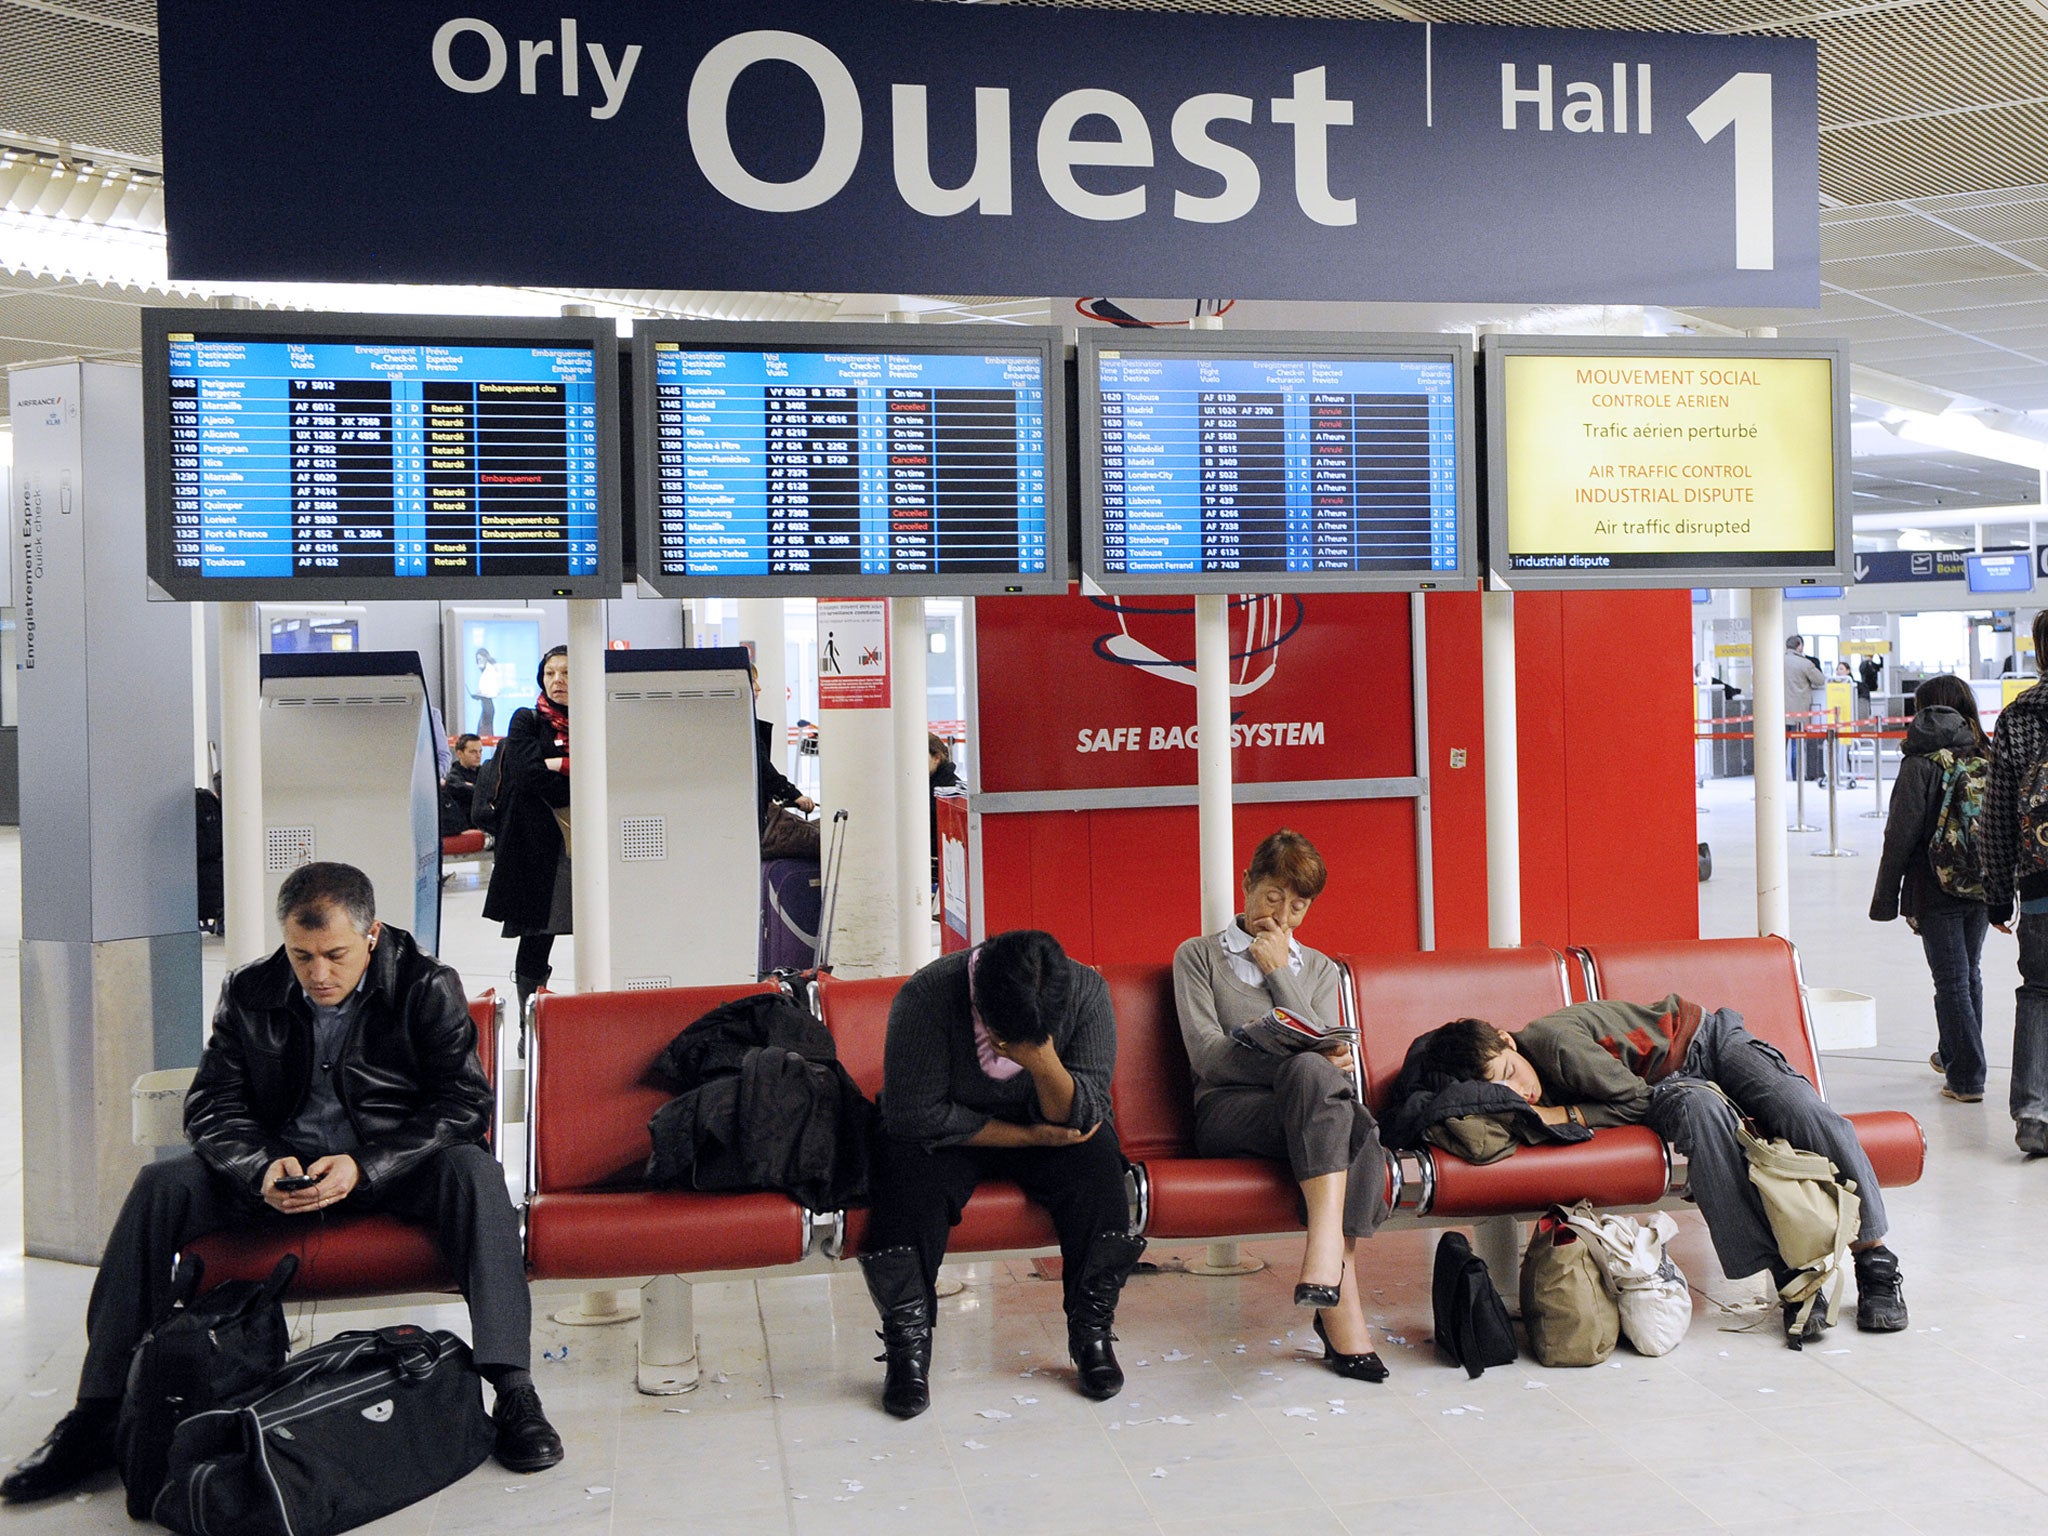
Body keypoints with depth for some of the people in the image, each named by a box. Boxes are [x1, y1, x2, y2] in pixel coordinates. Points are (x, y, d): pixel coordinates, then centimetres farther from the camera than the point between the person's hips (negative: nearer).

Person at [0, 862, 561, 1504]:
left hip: (393, 1165, -3)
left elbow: (464, 1102, -14)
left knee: (472, 1169, -34)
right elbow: (211, 1105, 0)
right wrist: (260, 1167, -23)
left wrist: (363, 1166, -28)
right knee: (159, 1185, -20)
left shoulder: (428, 988, -9)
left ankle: (512, 1392, -37)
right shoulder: (249, 992, -1)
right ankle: (100, 1413, -15)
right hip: (282, 1166, 3)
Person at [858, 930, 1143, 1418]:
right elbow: (915, 1114, -25)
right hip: (950, 1131, -1)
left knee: (1095, 1160, -27)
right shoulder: (927, 995, -28)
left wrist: (1044, 1063, -41)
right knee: (911, 1176, -31)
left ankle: (1092, 1332, -11)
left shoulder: (1087, 991, -21)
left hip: (1047, 1126, 2)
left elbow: (1082, 1115, -20)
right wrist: (1030, 1136, -23)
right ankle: (908, 1345, -14)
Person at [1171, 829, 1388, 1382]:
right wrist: (1310, 1065, -16)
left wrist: (1278, 973, 2)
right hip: (1227, 1109, -3)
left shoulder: (1319, 969, 24)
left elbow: (1328, 1048, 7)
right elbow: (1206, 1053, -3)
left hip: (1311, 1106, 4)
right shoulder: (1199, 956, 12)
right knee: (1312, 1071, -37)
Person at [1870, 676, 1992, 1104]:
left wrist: (1886, 898, -5)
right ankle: (1952, 1054, 37)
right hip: (1983, 888, 5)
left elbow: (1901, 836, -12)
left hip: (1936, 892, -5)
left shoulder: (1921, 763, -11)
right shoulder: (1989, 758, 2)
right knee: (1970, 973, 20)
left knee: (1952, 982, 1)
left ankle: (1966, 1078, 1)